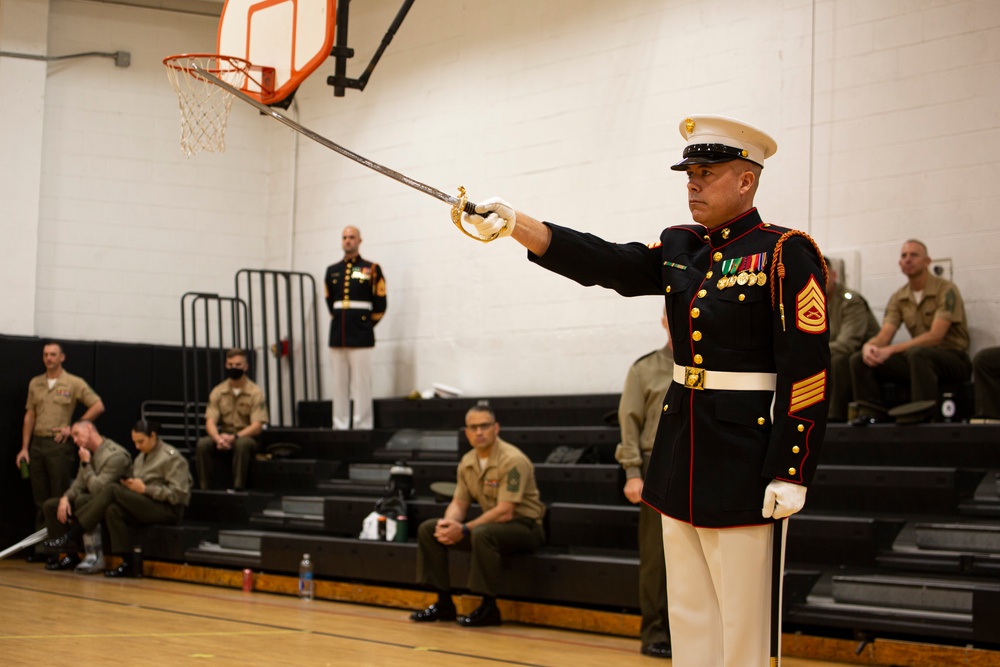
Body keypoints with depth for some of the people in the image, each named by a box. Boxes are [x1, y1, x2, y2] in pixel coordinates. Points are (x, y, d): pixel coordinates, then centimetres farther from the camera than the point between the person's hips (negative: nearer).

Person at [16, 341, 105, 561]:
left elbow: (98, 406, -4)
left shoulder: (74, 383, -2)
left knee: (61, 499, -3)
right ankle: (42, 547, 12)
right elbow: (29, 416, 12)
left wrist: (73, 427, -7)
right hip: (37, 445, 5)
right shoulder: (35, 383, 12)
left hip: (60, 444, -5)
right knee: (40, 500, 7)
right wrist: (24, 448, 6)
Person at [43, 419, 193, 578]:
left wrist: (144, 489, -16)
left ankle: (70, 536, -22)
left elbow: (177, 494, -14)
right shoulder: (142, 456, 19)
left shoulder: (171, 457, -6)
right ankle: (128, 564, -23)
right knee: (113, 510, -24)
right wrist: (130, 485, -3)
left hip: (170, 510, -8)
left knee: (112, 490, -21)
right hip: (147, 507, 8)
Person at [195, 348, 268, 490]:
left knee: (242, 444, -38)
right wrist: (218, 438, -26)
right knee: (202, 444, -27)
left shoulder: (255, 392, -6)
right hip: (223, 435, 3)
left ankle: (238, 488, -33)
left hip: (246, 437, -3)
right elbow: (210, 422, -4)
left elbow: (257, 427, -13)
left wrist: (234, 437, -28)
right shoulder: (218, 391, 4)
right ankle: (204, 489, -22)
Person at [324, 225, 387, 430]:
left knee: (361, 384, -6)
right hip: (337, 336, 4)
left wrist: (365, 326, 6)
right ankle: (340, 426, 9)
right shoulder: (332, 271, 13)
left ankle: (363, 426, -5)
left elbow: (380, 305, 3)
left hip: (361, 337, -4)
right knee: (339, 384, 5)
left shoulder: (371, 269, 2)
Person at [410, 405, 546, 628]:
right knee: (427, 529, -2)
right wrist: (448, 523, -16)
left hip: (524, 527, -8)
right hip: (491, 523, 8)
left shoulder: (512, 461, -21)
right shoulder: (467, 462, 3)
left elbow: (505, 512, -27)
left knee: (482, 533, -39)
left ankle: (489, 608, -25)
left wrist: (464, 530, -29)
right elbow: (459, 503, 8)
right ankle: (444, 603, 3)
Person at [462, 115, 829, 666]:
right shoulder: (679, 249, 10)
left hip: (744, 462, -7)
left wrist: (789, 474, -19)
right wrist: (514, 224, -16)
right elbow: (601, 262, -3)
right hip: (681, 453, 7)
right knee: (688, 616, 14)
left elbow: (806, 372, -15)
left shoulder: (785, 255, -10)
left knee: (742, 619, 0)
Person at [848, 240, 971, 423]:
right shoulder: (898, 298, 9)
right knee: (859, 359, -11)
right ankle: (872, 413, -14)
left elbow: (935, 336, -20)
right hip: (916, 360, 6)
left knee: (917, 352, -40)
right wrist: (869, 346, -25)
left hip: (954, 359, -6)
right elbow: (883, 336, 1)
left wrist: (891, 350, -27)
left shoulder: (945, 290, -10)